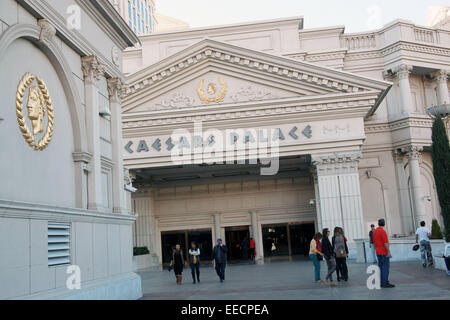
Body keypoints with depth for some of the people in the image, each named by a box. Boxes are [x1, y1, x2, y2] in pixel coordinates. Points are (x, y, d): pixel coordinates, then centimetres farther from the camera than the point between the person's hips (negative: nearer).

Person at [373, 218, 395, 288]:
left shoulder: (375, 231, 11)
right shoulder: (383, 231, -15)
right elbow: (385, 243, -19)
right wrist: (389, 252, -17)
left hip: (378, 253, 8)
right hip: (384, 252, -8)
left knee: (380, 267, 9)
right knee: (386, 267, -6)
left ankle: (382, 282, 11)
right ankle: (385, 283, -7)